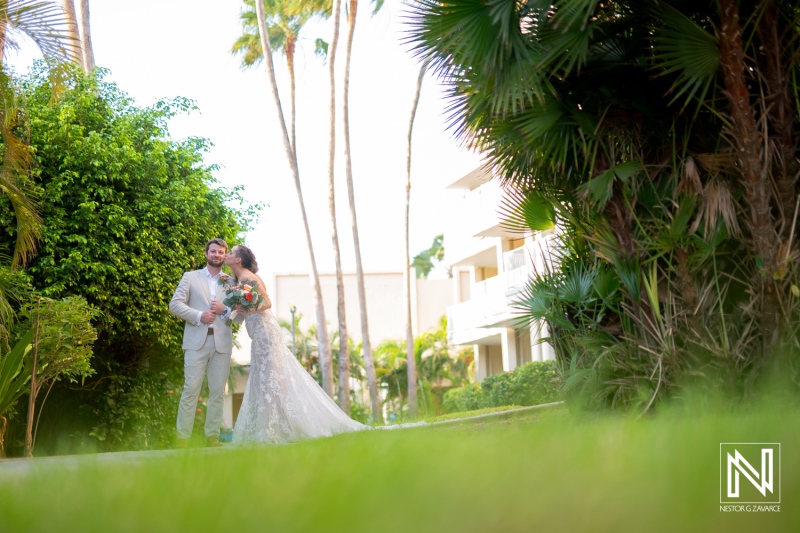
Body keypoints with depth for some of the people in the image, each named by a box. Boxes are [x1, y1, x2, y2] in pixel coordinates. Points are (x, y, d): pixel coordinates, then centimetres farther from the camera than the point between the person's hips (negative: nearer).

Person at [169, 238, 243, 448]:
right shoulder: (190, 277, 11)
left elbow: (241, 316, 10)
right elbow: (175, 304, 1)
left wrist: (225, 310, -9)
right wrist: (198, 316, -11)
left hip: (222, 343, 2)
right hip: (197, 341, -2)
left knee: (218, 392, 2)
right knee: (191, 389, -6)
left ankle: (212, 436, 8)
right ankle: (182, 438, -3)